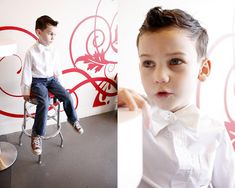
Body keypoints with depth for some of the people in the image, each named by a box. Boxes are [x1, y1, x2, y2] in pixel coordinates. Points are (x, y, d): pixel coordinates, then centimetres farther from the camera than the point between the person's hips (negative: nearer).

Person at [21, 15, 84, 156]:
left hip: (51, 79, 5)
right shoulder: (32, 52, -14)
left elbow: (57, 68, 11)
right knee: (44, 102, -28)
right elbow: (27, 72, -8)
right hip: (37, 81, -4)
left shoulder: (53, 51, -1)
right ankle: (37, 135, -15)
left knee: (67, 96, -16)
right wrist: (26, 90, -5)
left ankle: (73, 120, 12)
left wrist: (59, 84, 13)